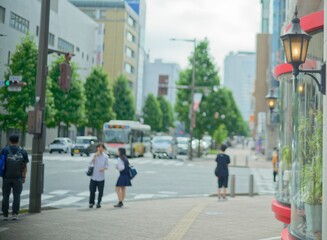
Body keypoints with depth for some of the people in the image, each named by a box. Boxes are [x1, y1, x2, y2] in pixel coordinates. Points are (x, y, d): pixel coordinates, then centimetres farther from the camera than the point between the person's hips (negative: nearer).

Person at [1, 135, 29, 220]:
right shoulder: (23, 152, 3)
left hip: (6, 177, 0)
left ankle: (5, 215, 9)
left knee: (5, 196, 8)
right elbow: (25, 166, 3)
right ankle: (15, 214, 0)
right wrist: (24, 177, 9)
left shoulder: (5, 150, 1)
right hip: (18, 178, 0)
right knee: (16, 196, 6)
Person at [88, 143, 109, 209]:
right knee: (92, 190, 2)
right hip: (93, 176, 1)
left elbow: (107, 165, 1)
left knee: (100, 191, 2)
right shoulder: (94, 155, 6)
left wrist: (103, 168, -19)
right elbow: (91, 163, -6)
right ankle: (91, 202, 16)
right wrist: (95, 156, -16)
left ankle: (98, 203, 16)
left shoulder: (106, 156, 5)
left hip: (101, 177, 0)